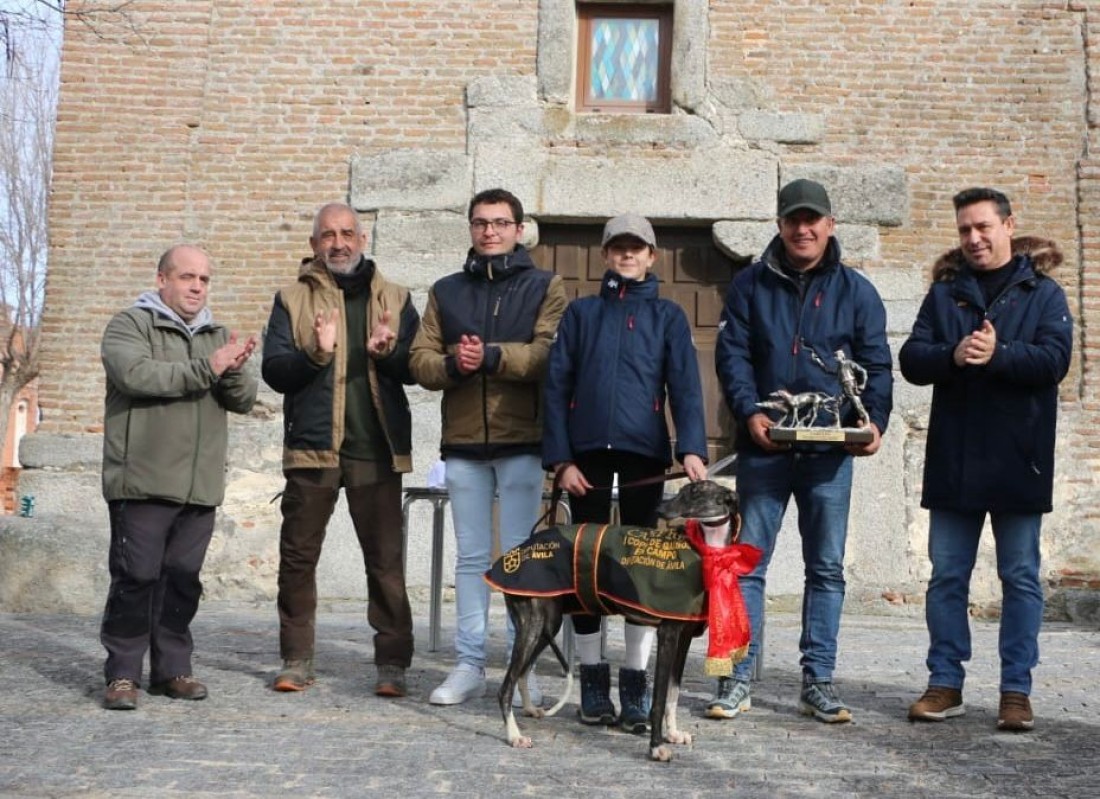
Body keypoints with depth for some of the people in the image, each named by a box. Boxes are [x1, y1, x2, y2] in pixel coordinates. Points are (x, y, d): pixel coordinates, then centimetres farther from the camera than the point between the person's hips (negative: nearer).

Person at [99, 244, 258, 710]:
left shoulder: (217, 335, 18)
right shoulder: (130, 325, 1)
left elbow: (244, 401, 9)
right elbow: (135, 375, -19)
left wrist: (233, 372, -13)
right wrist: (207, 368, -17)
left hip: (199, 487, 5)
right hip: (143, 482, -5)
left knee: (183, 580, 9)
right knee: (136, 577, -4)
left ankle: (172, 669, 18)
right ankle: (123, 674, 4)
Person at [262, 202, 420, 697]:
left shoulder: (394, 299, 12)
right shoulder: (292, 299, 10)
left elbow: (416, 368, 6)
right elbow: (274, 371, 0)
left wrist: (388, 353, -14)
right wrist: (316, 354, -18)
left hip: (377, 448, 0)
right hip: (311, 445, 0)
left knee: (386, 558, 0)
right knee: (298, 555, 5)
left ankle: (393, 663, 7)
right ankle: (297, 661, 16)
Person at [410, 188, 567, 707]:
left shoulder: (544, 287, 5)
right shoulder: (447, 291, 15)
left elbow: (549, 353, -11)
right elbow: (421, 359, 6)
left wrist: (491, 357, -21)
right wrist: (452, 363, -15)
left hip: (521, 440, -3)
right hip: (463, 442, 3)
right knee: (470, 557, 8)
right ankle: (469, 664, 15)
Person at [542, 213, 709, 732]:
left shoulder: (667, 316, 10)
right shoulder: (581, 313, 12)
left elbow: (685, 385, -1)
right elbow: (557, 385, 6)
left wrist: (692, 448, -17)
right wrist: (560, 457, -4)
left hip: (644, 453, -1)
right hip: (587, 452, 1)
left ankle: (635, 684, 8)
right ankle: (593, 681, 13)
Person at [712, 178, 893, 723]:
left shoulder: (856, 291, 7)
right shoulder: (751, 285, 6)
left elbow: (876, 365, 4)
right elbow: (732, 354, 0)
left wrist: (873, 420, -14)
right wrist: (748, 412, -16)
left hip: (830, 452, 1)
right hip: (763, 448, -1)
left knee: (826, 567, 6)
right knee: (748, 562, 1)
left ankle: (818, 682, 15)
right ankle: (737, 679, 8)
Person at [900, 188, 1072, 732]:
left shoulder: (1043, 293, 4)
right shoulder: (944, 291, 12)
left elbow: (1054, 359, -9)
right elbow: (911, 359, 1)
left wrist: (998, 354, -24)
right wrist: (953, 355, -18)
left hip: (1018, 461, -2)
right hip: (952, 461, 3)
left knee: (1020, 576, 4)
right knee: (946, 575, 6)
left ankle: (1016, 689, 11)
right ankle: (945, 683, 15)